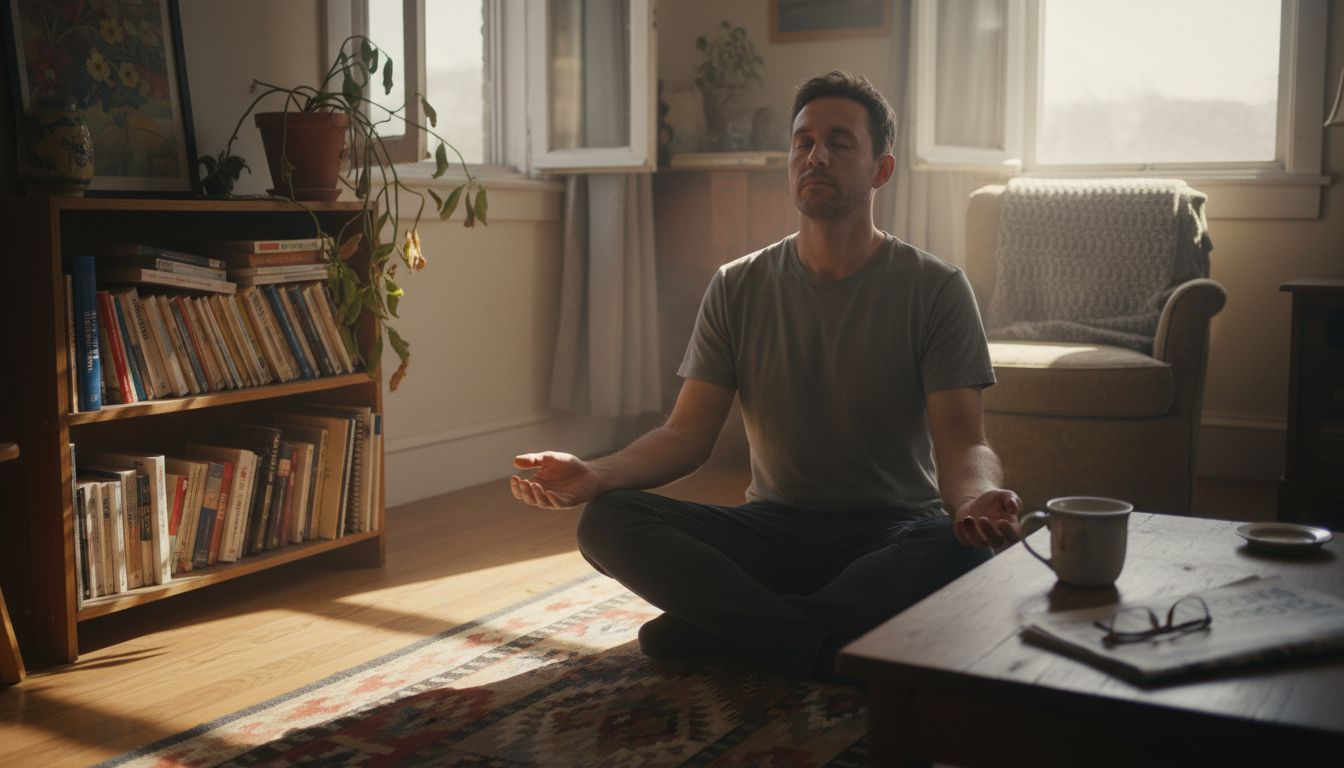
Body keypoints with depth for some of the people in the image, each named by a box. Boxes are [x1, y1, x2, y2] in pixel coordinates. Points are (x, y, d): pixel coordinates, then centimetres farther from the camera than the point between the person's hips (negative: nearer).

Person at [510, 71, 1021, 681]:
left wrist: (977, 500, -36)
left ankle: (729, 628, -24)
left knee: (965, 550, -37)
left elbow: (962, 442, -11)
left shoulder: (934, 288, -3)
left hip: (890, 534, -2)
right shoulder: (738, 287, 5)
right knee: (605, 521, -21)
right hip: (773, 528, 2)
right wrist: (595, 474, -21)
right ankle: (828, 648, -24)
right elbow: (687, 435, 0)